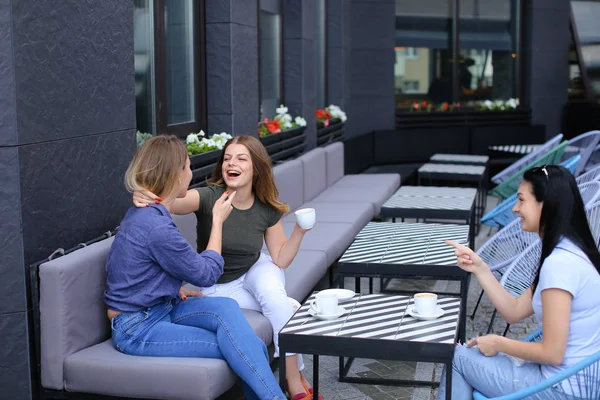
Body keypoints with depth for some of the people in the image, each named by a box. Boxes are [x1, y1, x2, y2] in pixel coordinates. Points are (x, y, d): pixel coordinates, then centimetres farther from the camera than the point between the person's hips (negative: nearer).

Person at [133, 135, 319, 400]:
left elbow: (280, 260, -5)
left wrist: (299, 232, -21)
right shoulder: (208, 197, -22)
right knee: (280, 306, -25)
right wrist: (145, 197, -62)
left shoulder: (267, 209, -10)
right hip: (217, 286, -2)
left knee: (272, 293, -31)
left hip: (255, 272, 3)